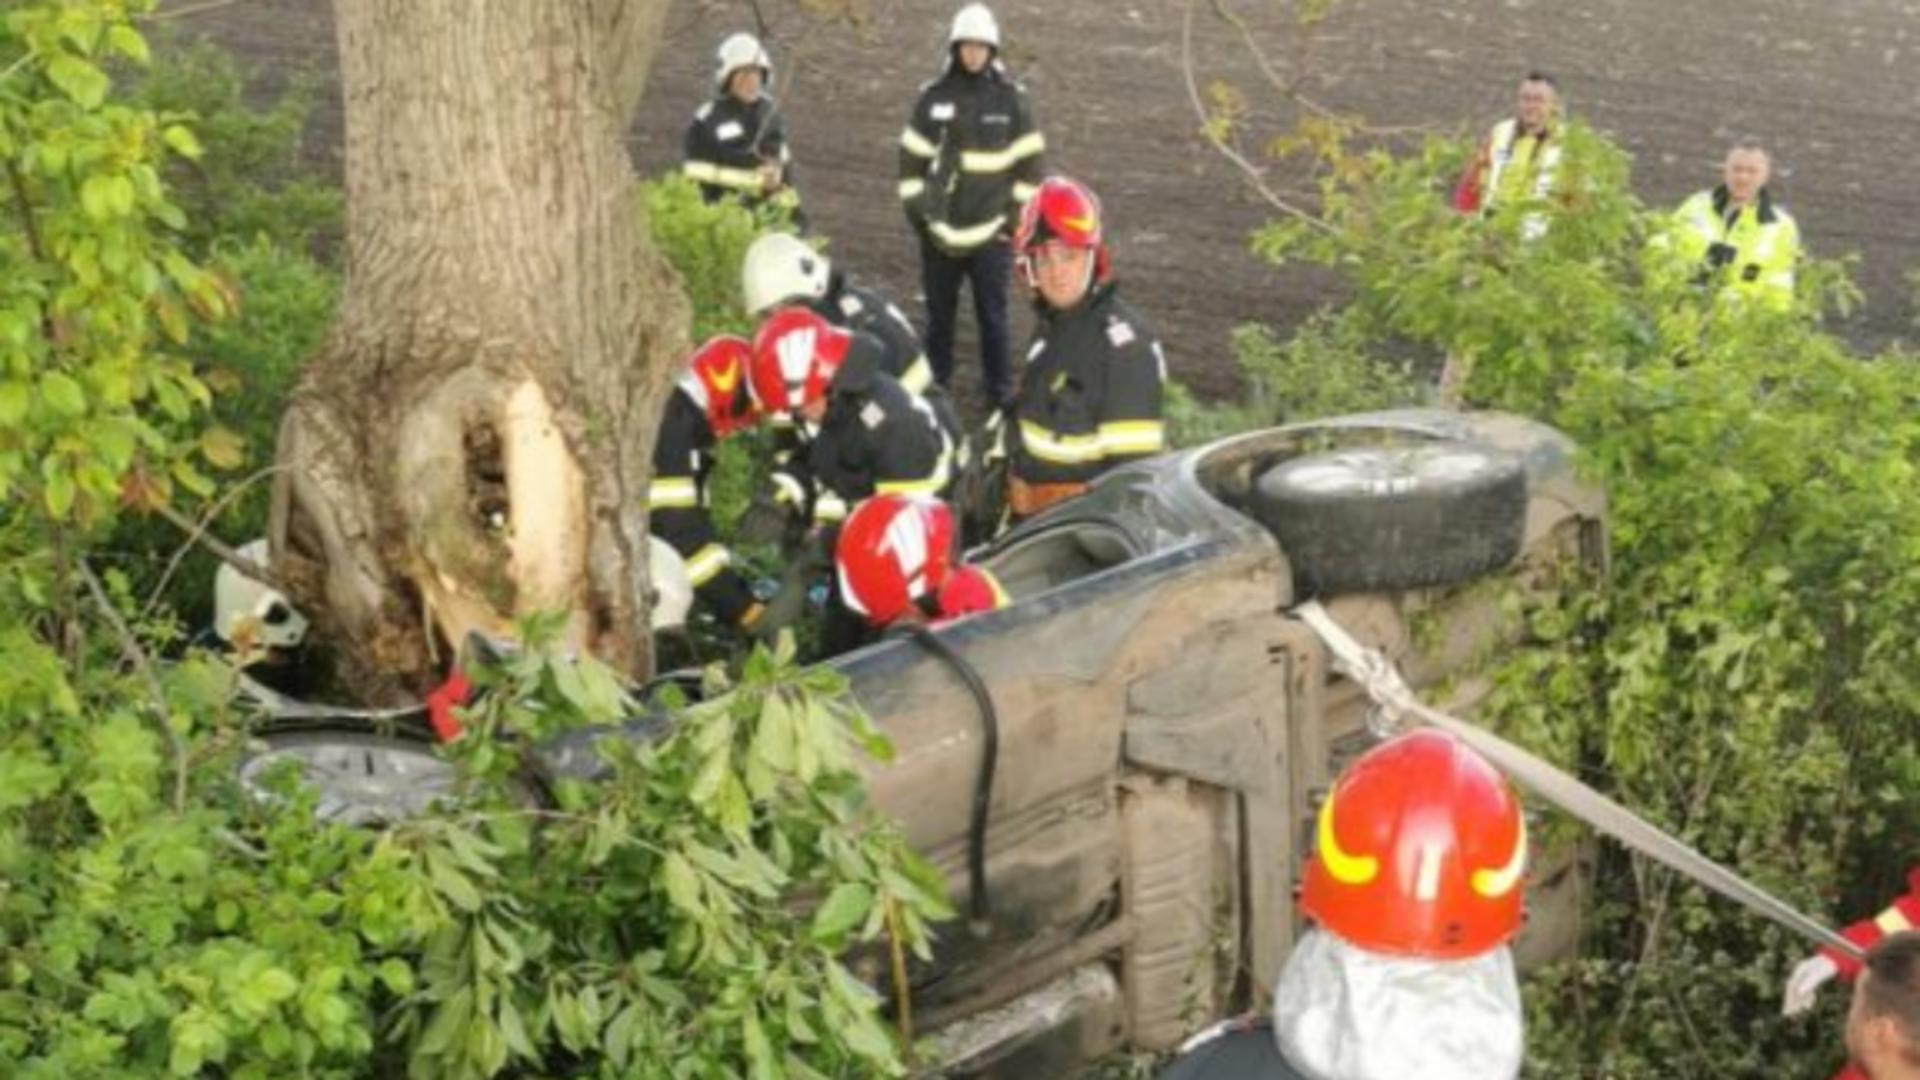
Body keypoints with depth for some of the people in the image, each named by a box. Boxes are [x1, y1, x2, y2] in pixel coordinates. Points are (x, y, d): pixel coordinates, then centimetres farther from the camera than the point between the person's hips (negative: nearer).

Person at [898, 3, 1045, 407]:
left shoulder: (1011, 99, -1)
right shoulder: (932, 97, 1)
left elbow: (1029, 164, 2)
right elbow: (911, 158, 7)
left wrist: (1017, 215, -2)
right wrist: (917, 209, 2)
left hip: (991, 232, -2)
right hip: (939, 229, 2)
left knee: (993, 315, 2)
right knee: (939, 313, 12)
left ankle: (1001, 392, 12)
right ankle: (934, 385, 26)